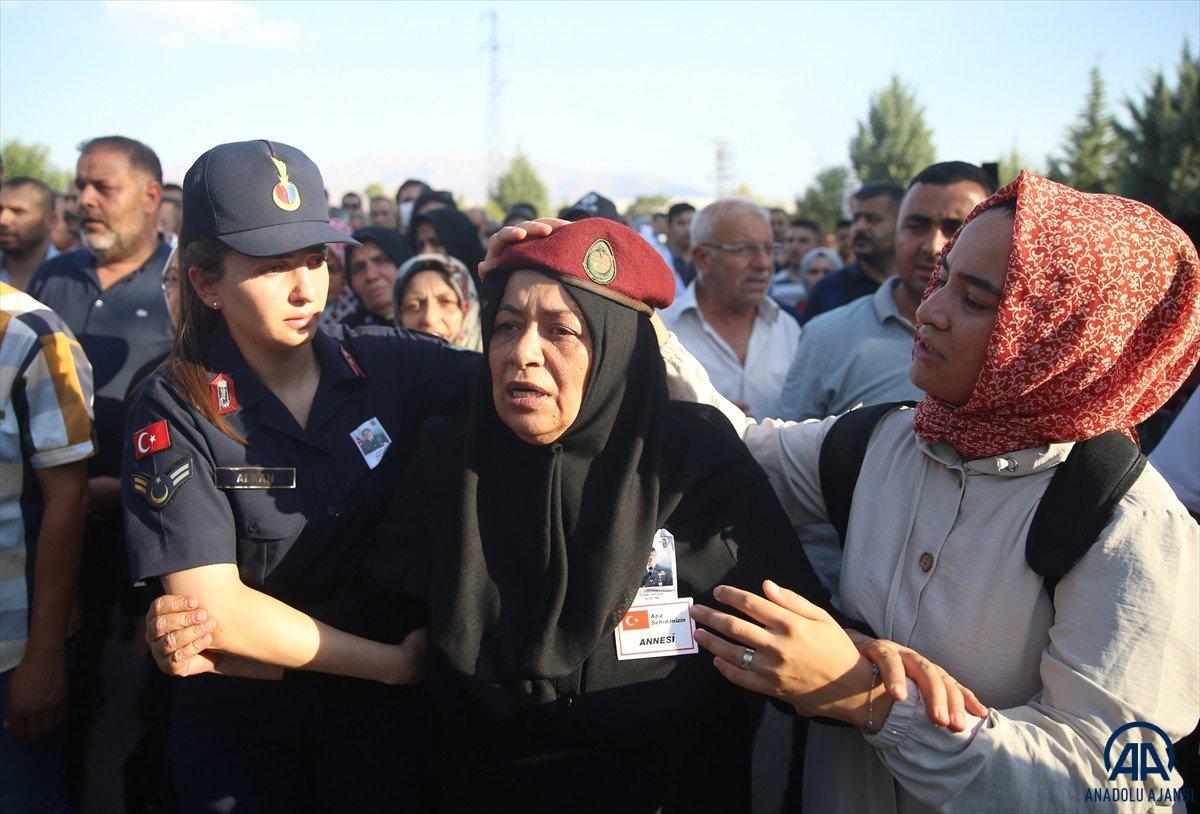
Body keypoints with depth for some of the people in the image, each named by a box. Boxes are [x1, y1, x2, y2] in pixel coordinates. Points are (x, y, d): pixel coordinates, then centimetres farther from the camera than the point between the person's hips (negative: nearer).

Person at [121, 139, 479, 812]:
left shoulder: (388, 365, -9)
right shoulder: (176, 412, -16)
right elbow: (215, 605, -21)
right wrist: (392, 662, -18)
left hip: (384, 706, 2)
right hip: (237, 717, -1)